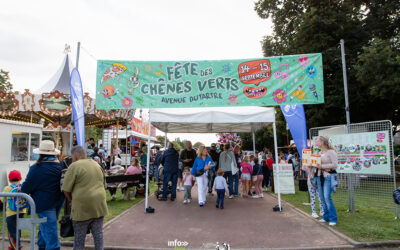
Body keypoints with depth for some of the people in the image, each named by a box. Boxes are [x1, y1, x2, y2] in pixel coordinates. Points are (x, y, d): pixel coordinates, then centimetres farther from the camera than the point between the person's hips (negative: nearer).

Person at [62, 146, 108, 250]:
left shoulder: (74, 166, -8)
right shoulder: (96, 164, 13)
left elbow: (66, 189, -7)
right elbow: (103, 184, 19)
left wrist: (71, 200, 9)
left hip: (83, 206, -6)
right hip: (99, 205, 6)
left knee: (79, 237, 8)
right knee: (98, 233, 14)